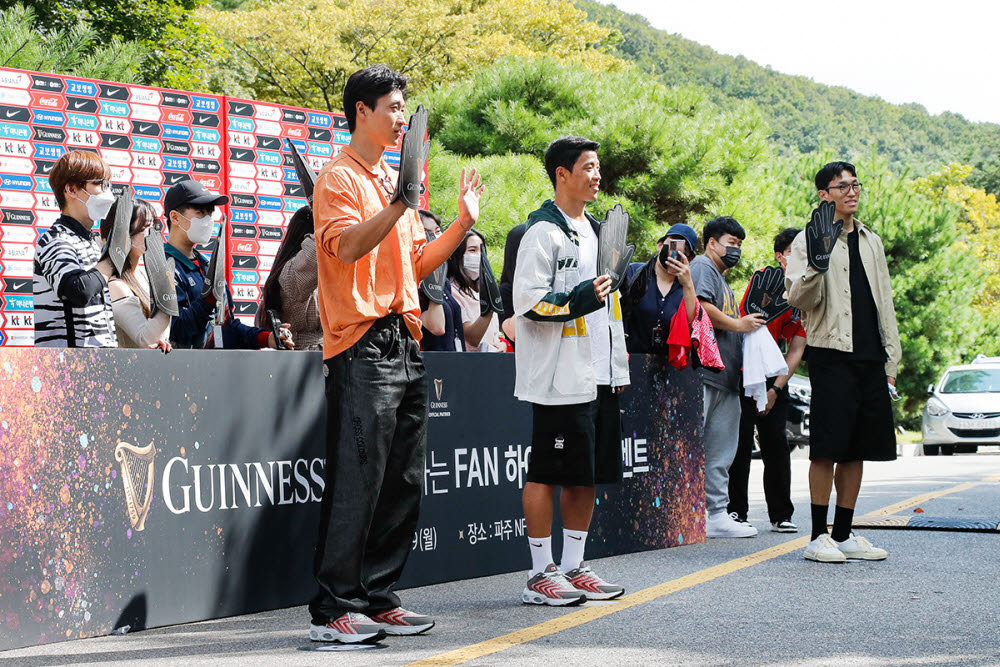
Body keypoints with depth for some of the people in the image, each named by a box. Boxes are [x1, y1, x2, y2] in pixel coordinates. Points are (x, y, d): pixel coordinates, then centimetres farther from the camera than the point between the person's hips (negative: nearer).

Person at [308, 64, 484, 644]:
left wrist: (463, 225, 15)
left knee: (404, 485, 10)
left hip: (406, 346, 9)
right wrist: (399, 204, -30)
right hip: (362, 349, -9)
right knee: (356, 482, -10)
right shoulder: (340, 177, -5)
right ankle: (333, 611, -7)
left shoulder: (395, 179, 21)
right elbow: (346, 245, -22)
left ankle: (378, 600, 16)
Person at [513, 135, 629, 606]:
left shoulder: (594, 231, 19)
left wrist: (618, 369, 20)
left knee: (587, 476, 11)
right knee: (546, 474, -3)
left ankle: (573, 567, 20)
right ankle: (540, 574, 3)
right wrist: (578, 300, -24)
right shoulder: (543, 232, -8)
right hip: (560, 379, -9)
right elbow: (528, 301, -15)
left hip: (599, 376, 9)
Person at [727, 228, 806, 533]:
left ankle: (781, 515, 9)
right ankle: (736, 511, 3)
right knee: (741, 441, -4)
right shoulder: (764, 279, -10)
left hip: (774, 377, 4)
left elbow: (796, 350, -2)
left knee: (777, 444, 3)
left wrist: (776, 387, -9)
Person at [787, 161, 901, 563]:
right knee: (828, 449, -8)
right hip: (831, 353, -6)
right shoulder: (809, 240, 0)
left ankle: (843, 535, 14)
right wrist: (817, 264, -30)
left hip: (870, 358, 6)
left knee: (858, 450, 7)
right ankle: (819, 537, -1)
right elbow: (799, 299, -11)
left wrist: (891, 361, 16)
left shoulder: (871, 241, 18)